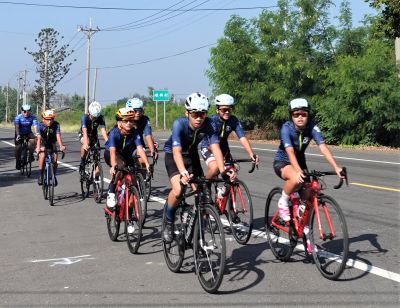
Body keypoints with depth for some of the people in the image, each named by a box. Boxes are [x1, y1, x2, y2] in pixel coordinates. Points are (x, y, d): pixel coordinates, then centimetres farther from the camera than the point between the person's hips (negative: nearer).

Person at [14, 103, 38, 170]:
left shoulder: (32, 117, -16)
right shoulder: (18, 117, -19)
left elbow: (35, 126, -27)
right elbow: (17, 127, -30)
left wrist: (36, 134, -46)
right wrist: (18, 135, -47)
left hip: (28, 133, 1)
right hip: (20, 133, -1)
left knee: (32, 140, -28)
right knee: (18, 146, -10)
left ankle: (31, 154, -7)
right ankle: (18, 161, 9)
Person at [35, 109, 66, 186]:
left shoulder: (56, 125, -23)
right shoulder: (40, 125, -24)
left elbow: (58, 136, -35)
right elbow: (39, 137, -35)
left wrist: (61, 146, -51)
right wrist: (38, 147, -52)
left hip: (52, 143, 1)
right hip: (43, 143, -1)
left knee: (54, 160, -13)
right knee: (42, 155, -29)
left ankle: (54, 176, 13)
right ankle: (40, 175, -17)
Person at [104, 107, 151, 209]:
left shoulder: (134, 132, -22)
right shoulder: (114, 132, -29)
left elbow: (140, 148, -30)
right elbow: (112, 150, -41)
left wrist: (147, 164, -43)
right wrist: (113, 165, -56)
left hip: (126, 154, 4)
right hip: (110, 154, -4)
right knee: (121, 165, -34)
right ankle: (111, 193, -22)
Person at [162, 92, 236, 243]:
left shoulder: (207, 124, -25)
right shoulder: (179, 124, -33)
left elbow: (215, 147, -34)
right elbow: (177, 151, -44)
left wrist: (223, 171, -50)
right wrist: (183, 172, -61)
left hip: (192, 155, 4)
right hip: (172, 155, -3)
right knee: (178, 190, -26)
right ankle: (168, 222, 1)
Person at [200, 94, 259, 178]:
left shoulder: (234, 121, -17)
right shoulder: (212, 121, -28)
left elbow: (242, 138, -27)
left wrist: (251, 154, -43)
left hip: (223, 147, 5)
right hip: (208, 147, -5)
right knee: (214, 167, -30)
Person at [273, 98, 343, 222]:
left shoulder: (312, 127, -18)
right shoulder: (286, 128, -26)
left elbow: (323, 147, -30)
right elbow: (290, 151, -39)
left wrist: (336, 167, -43)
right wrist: (298, 171, -55)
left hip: (300, 161, 4)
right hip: (282, 162, -4)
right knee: (296, 179, -38)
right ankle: (283, 202, -10)